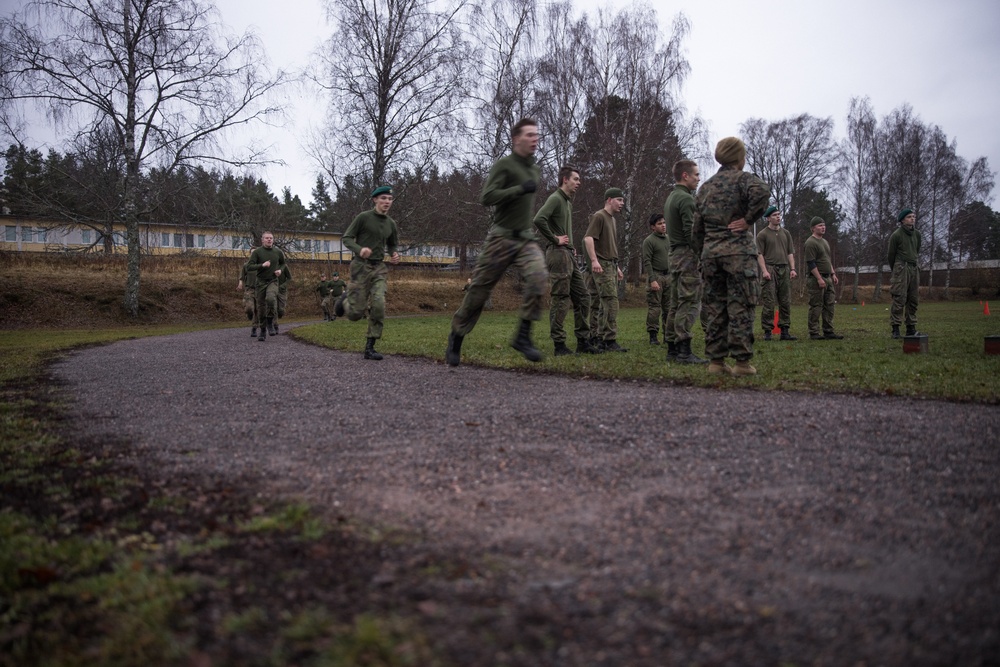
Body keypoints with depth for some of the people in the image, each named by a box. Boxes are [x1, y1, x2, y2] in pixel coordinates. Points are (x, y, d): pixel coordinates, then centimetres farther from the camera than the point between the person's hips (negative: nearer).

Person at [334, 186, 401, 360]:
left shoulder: (391, 223, 9)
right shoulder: (364, 217, -6)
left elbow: (393, 245, 23)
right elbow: (347, 238, -5)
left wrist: (394, 255, 0)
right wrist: (359, 249, -24)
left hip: (379, 268, 4)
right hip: (361, 266, -4)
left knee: (379, 306, -15)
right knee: (356, 314, -5)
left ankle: (369, 348, -5)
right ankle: (344, 300, 32)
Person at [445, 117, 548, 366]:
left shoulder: (536, 171, 16)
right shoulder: (504, 165, -6)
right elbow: (486, 198, -19)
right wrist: (521, 189, -21)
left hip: (526, 239, 5)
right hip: (502, 238, -5)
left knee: (538, 276, -24)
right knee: (479, 290, 1)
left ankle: (523, 335, -20)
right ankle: (456, 336, 22)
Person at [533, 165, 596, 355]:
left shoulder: (568, 201, 20)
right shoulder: (555, 198, -9)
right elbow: (538, 219, -26)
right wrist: (555, 239, -18)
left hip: (569, 255, 10)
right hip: (558, 254, -10)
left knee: (582, 297, 10)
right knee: (561, 300, -7)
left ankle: (583, 342, 15)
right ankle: (559, 345, -1)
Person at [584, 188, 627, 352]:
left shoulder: (612, 220, 22)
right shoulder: (599, 216, -7)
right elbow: (588, 238, -19)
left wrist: (616, 267, 26)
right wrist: (594, 260, -30)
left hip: (611, 265, 9)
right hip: (602, 265, -9)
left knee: (606, 304, 8)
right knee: (611, 302, -14)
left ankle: (601, 339, 11)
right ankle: (610, 340, -13)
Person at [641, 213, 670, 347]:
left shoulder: (668, 239, 15)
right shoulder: (649, 241, -5)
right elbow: (647, 262, -11)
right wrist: (652, 280, -18)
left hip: (668, 276, 6)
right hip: (656, 276, -6)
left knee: (668, 308, 6)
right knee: (654, 308, -6)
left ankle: (668, 334, 11)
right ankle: (653, 336, -2)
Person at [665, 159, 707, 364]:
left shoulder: (670, 198, 19)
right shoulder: (686, 199, -11)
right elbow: (691, 233, -19)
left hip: (675, 254, 10)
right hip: (688, 255, -10)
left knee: (675, 303, 9)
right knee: (689, 303, -12)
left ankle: (672, 349, 11)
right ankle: (684, 350, -16)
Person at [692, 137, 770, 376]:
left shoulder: (706, 187, 17)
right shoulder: (743, 178, -1)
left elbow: (697, 228, 16)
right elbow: (762, 191, -26)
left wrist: (701, 254, 22)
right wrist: (748, 219, -13)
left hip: (710, 251, 6)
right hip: (738, 250, -6)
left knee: (714, 307, 7)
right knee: (740, 307, -2)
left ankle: (715, 360, 9)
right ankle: (742, 361, -2)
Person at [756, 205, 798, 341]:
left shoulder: (785, 233, 16)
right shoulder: (762, 234, 1)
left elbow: (790, 253, 15)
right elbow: (760, 254, -5)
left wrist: (792, 269, 4)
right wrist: (764, 270, -15)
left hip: (784, 269, 5)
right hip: (770, 269, -5)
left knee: (785, 302, 5)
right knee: (768, 302, -6)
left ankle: (784, 331, 9)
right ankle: (767, 332, -2)